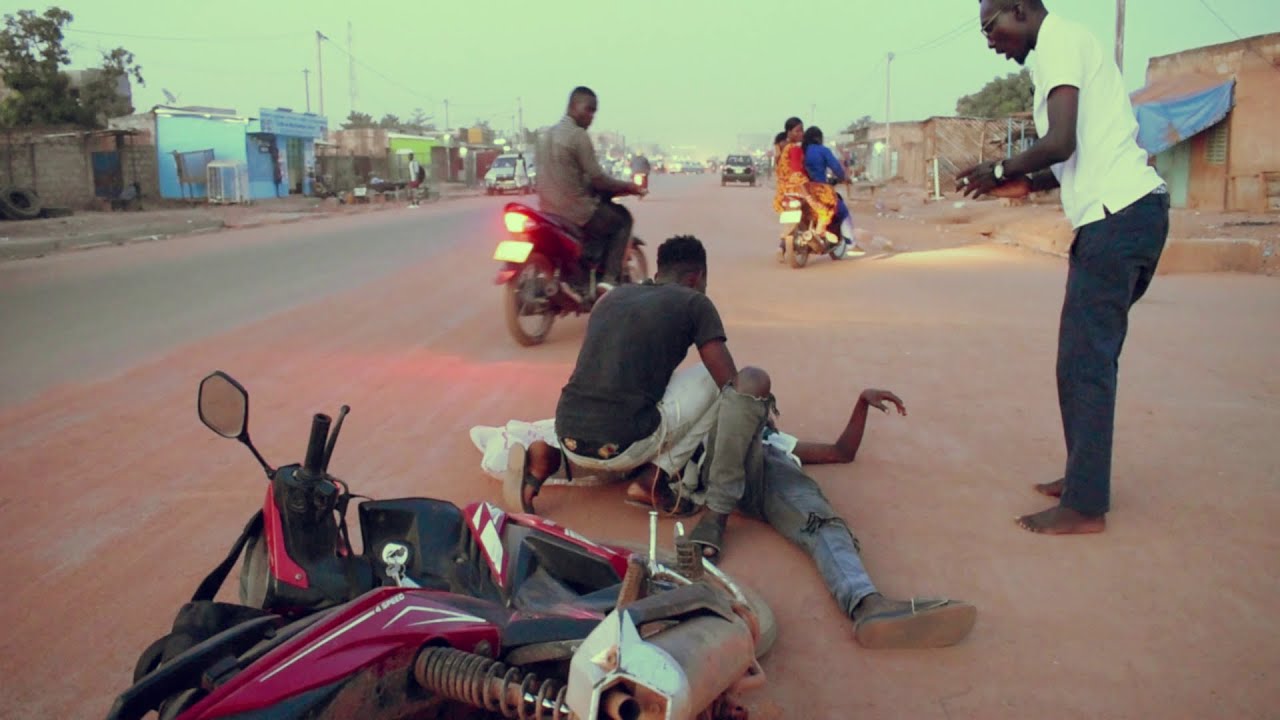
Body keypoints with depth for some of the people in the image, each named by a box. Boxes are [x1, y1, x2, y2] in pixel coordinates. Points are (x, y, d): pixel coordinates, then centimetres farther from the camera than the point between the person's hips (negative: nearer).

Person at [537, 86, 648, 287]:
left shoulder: (546, 134, 12)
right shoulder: (578, 135, -14)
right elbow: (598, 180, -15)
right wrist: (629, 186, 0)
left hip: (548, 208, 9)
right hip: (575, 209, -9)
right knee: (622, 219, 12)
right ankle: (610, 278, 4)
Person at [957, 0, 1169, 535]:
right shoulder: (1069, 45, 23)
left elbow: (1060, 143, -18)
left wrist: (999, 171, -3)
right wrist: (1028, 184, 18)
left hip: (1117, 214, -10)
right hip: (1132, 211, 10)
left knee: (1084, 360, -7)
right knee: (1089, 355, 15)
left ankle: (1085, 506, -1)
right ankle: (1084, 476, 24)